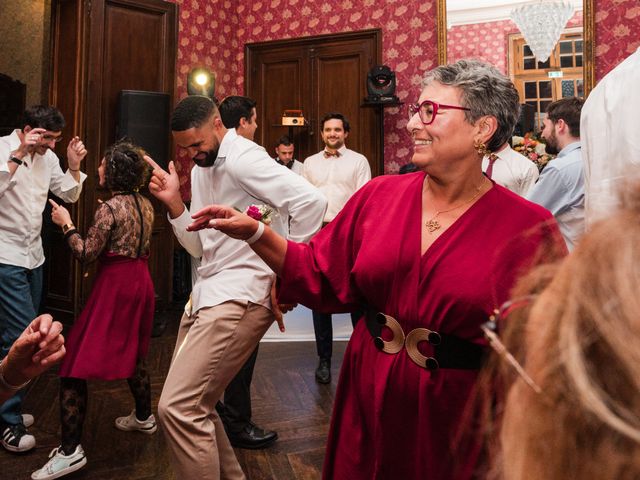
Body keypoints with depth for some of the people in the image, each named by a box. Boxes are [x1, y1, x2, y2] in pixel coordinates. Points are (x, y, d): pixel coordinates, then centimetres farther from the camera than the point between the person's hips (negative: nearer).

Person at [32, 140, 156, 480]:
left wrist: (66, 225, -2)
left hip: (115, 284, -8)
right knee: (132, 352, 24)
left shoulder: (109, 208, -15)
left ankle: (70, 450, -1)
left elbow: (86, 255, -14)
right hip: (140, 281, 8)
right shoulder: (145, 204, 8)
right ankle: (144, 416, 37)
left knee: (75, 363, -3)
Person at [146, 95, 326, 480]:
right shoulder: (201, 169, 16)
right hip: (209, 293, 10)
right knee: (195, 404, 17)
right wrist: (174, 202, -1)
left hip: (239, 296, -10)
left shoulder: (242, 158, -12)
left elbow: (311, 202, -24)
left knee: (178, 408, -13)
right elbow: (199, 247, 15)